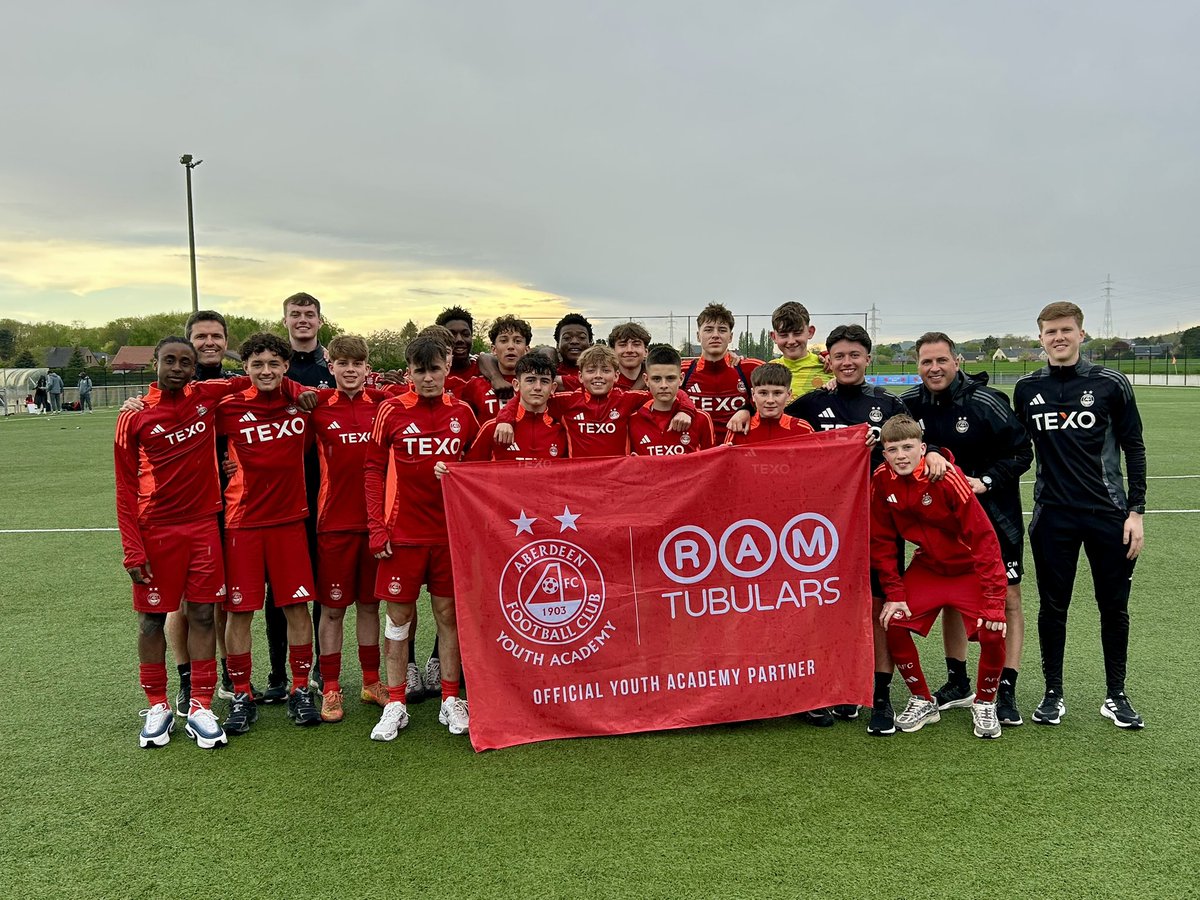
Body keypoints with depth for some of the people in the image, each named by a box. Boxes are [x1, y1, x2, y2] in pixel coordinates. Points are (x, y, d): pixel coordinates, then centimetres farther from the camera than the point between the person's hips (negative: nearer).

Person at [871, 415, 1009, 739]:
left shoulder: (947, 476, -28)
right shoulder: (882, 481, -15)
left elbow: (983, 537, -26)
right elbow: (882, 541, -3)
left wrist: (993, 602, -28)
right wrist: (894, 595, -7)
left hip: (970, 567, -4)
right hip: (927, 566, 4)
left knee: (992, 634, -19)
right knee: (894, 624, -11)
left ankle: (985, 704, 10)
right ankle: (922, 701, 11)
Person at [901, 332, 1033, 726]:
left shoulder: (987, 402, -16)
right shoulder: (911, 403, -3)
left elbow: (1021, 452, -12)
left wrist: (986, 480, -22)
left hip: (995, 516, -4)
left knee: (1007, 598, -2)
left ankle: (1006, 690, 6)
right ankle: (957, 683, 26)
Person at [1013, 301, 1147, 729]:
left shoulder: (1110, 384, -2)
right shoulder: (1027, 389, 4)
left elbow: (1134, 449, 2)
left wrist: (1135, 510, -4)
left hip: (1108, 513, -1)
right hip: (1052, 516, 1)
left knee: (1114, 606, 8)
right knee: (1053, 606, 7)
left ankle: (1116, 696, 24)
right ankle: (1053, 694, 20)